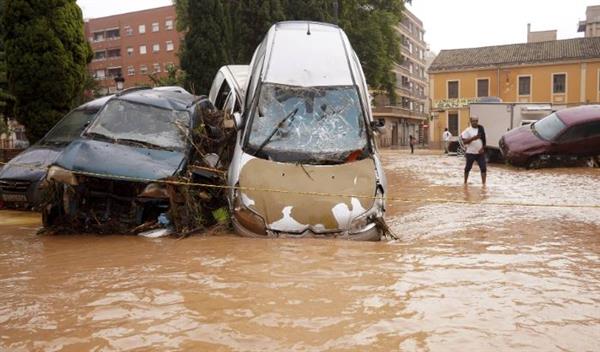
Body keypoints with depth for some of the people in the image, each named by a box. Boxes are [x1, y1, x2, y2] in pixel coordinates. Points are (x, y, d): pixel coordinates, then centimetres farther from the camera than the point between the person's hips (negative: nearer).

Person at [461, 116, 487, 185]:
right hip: (470, 153, -2)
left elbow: (484, 140, 8)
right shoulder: (467, 130, -6)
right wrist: (473, 138, -23)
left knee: (483, 168, -5)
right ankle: (465, 182, 26)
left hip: (480, 153, 2)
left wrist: (483, 148, -4)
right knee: (468, 168, 10)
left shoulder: (481, 129, 4)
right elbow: (464, 142, -11)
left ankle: (484, 183, 0)